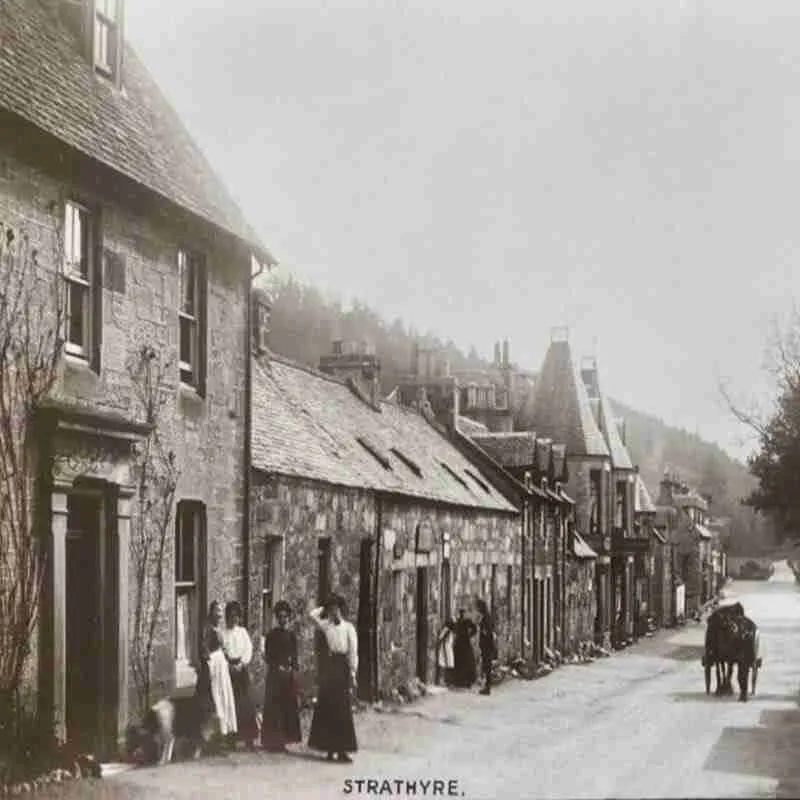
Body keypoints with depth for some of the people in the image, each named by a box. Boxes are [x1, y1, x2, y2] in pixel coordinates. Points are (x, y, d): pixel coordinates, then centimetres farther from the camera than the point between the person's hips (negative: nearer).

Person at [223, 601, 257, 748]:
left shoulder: (243, 631, 12)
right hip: (228, 668, -1)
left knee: (244, 701, -4)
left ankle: (248, 736, -2)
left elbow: (248, 649, 6)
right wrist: (227, 665, -12)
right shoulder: (223, 633, 6)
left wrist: (241, 664, -7)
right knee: (230, 701, -6)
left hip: (242, 668, 1)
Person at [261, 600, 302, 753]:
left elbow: (294, 656, 12)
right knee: (274, 707, -6)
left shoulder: (291, 635, 11)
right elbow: (267, 656, 0)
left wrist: (293, 670, 0)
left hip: (289, 674, 4)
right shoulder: (271, 635, 1)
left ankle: (283, 739, 7)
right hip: (275, 675, -4)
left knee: (288, 706, 2)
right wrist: (278, 667, -10)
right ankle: (272, 741, -4)